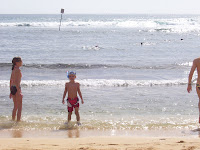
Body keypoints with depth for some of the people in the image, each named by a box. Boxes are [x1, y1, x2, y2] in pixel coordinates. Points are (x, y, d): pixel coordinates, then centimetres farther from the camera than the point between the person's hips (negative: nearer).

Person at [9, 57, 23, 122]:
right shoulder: (18, 70, -14)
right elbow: (17, 81, -20)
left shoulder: (13, 70, 13)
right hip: (17, 88, -9)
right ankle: (18, 121, -3)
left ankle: (13, 120, 23)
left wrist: (11, 91, 22)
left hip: (12, 88, 9)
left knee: (15, 107, 18)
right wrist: (19, 92, -21)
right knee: (19, 107, -2)